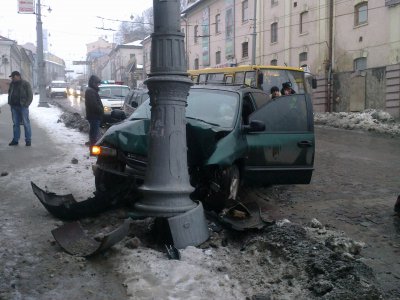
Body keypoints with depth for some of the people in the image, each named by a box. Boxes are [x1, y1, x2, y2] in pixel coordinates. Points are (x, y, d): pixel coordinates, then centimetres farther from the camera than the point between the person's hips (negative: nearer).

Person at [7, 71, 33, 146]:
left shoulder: (25, 84, -3)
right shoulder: (12, 84, 12)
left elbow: (30, 95, -3)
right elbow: (9, 94, 23)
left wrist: (26, 104, -11)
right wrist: (10, 103, 9)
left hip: (23, 106, -5)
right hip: (14, 107, 5)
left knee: (26, 123, -2)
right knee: (15, 123, 7)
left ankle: (28, 140, 3)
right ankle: (15, 140, 11)